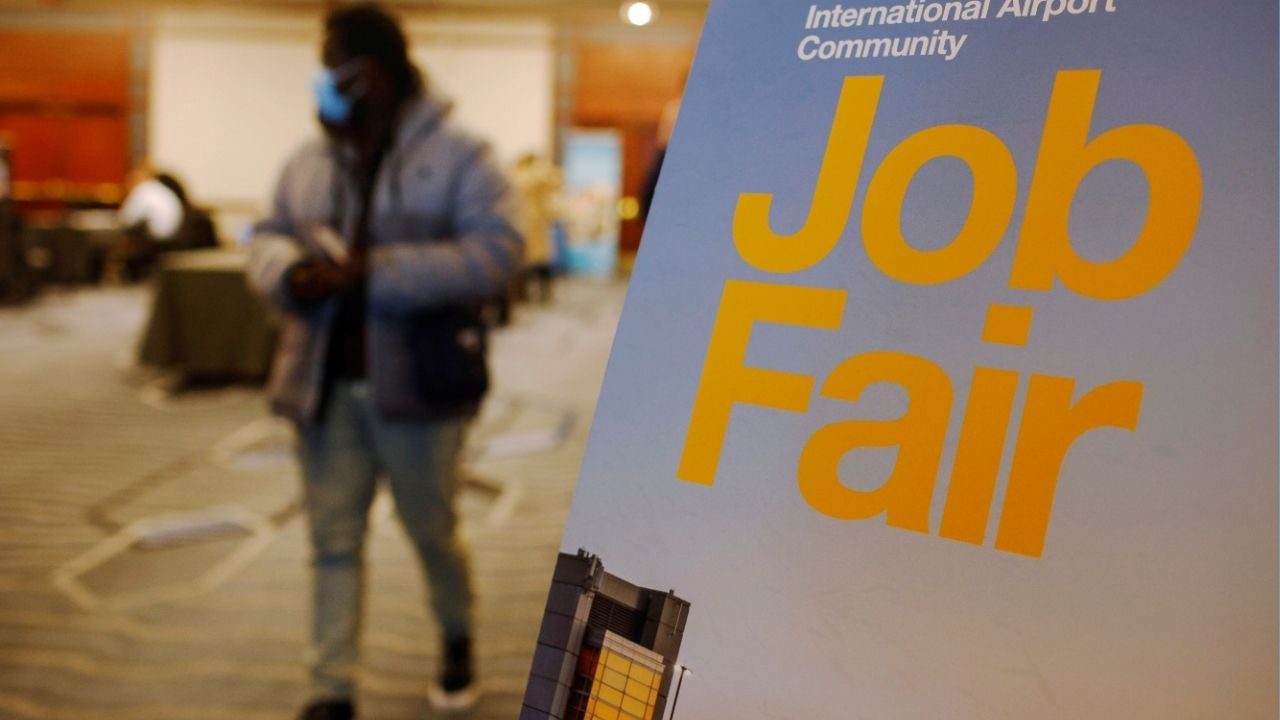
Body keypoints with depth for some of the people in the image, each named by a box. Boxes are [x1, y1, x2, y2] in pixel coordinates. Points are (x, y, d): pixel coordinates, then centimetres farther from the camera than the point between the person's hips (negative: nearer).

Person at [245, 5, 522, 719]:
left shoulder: (456, 156, -7)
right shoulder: (310, 162, 9)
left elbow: (497, 252, -16)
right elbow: (267, 238, 17)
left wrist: (372, 270, -22)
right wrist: (288, 270, -10)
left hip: (413, 386, -4)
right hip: (325, 386, 4)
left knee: (433, 533, 11)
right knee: (334, 541, 7)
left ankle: (459, 641, 40)